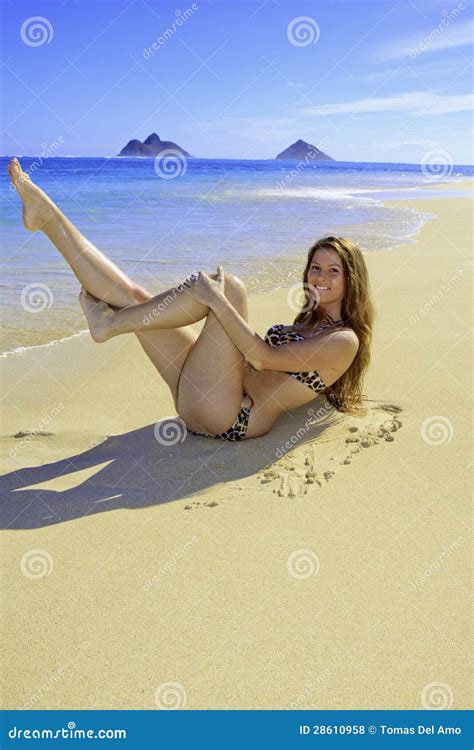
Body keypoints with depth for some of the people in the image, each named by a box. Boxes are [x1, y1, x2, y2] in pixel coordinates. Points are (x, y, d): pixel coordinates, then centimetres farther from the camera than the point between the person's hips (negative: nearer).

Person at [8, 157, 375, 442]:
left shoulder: (344, 340, -6)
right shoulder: (310, 322, 22)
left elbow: (266, 357, -19)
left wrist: (218, 300, -21)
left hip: (227, 417, -8)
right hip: (200, 399, 8)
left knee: (229, 286, -21)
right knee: (133, 295, 0)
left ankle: (111, 322, -9)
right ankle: (47, 215, 9)